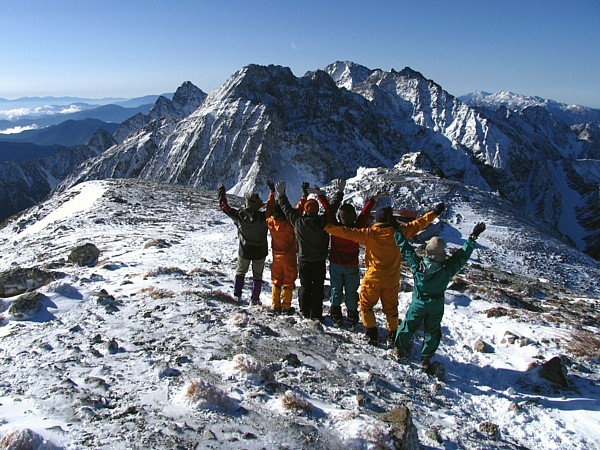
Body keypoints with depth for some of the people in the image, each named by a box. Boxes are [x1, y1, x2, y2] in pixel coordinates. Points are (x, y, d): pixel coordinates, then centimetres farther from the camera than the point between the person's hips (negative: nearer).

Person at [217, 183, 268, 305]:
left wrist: (221, 191, 8)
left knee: (240, 271, 24)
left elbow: (224, 206, -4)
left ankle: (237, 294, 30)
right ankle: (255, 299, 19)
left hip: (244, 251, 2)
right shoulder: (264, 217, -25)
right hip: (260, 252, -2)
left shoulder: (239, 215, -17)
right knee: (257, 275, 15)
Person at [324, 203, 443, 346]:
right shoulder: (399, 231, -8)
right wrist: (435, 212, 14)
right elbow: (418, 224, 2)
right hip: (392, 279, 3)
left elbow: (348, 233, -19)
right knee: (391, 307, 18)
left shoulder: (370, 233, -16)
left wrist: (327, 227, -15)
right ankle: (392, 336, 25)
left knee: (366, 304, 15)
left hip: (373, 278, -3)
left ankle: (372, 334, 13)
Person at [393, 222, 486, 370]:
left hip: (418, 304, 0)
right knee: (432, 331, 18)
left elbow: (405, 248, -17)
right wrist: (473, 237, -8)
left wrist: (398, 231, -7)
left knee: (408, 325, 19)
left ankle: (400, 348, 32)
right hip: (436, 307, 0)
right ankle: (426, 358, 24)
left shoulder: (417, 264, -24)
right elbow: (462, 255, -15)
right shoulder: (447, 268, -24)